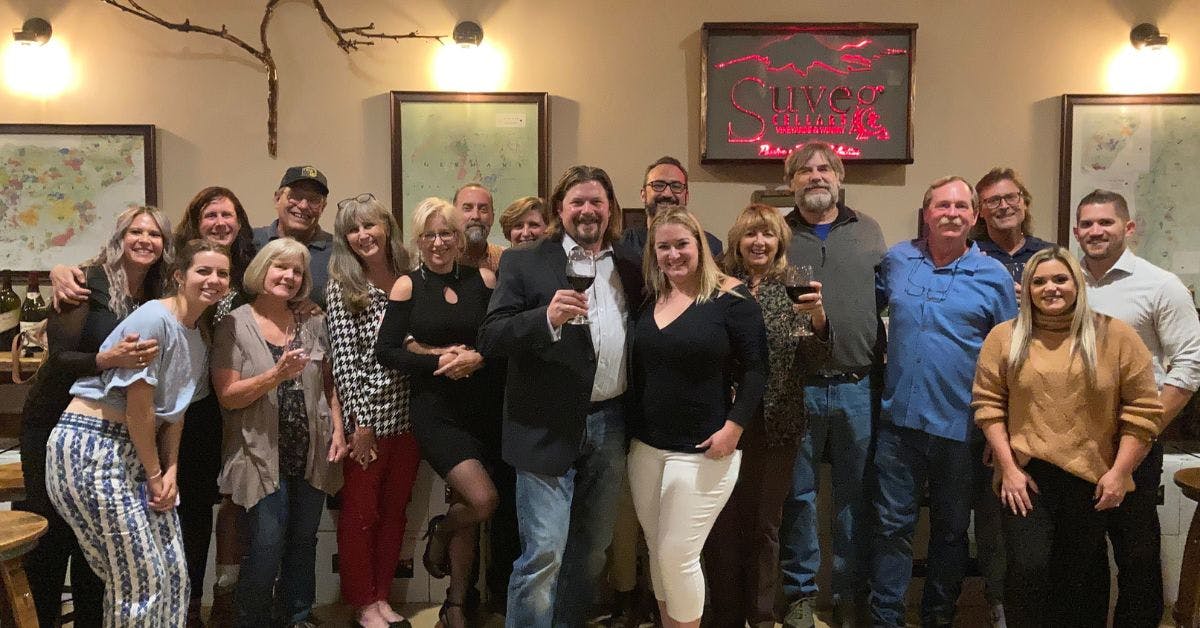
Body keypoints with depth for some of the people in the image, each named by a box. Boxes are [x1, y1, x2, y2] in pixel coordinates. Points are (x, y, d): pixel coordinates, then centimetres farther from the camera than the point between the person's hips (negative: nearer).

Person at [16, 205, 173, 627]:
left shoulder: (159, 301, 3)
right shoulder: (88, 284, -12)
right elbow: (59, 359, -19)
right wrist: (107, 359, -37)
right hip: (54, 427, -4)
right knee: (52, 532, 0)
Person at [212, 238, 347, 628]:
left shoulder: (313, 325, 8)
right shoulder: (234, 325, -5)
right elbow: (228, 396, -10)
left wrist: (338, 430, 3)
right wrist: (276, 374, -23)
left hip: (313, 454, 4)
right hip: (263, 457, -4)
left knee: (303, 545, 12)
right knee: (266, 551, -4)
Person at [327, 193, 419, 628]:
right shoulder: (341, 289, -6)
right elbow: (343, 360, -10)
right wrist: (360, 421, -14)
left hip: (407, 415, 5)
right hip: (367, 416, -4)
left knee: (394, 511, 13)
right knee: (360, 513, 6)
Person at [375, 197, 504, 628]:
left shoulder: (483, 279, 3)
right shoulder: (407, 286, -1)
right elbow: (386, 351, -5)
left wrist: (478, 358, -18)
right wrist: (439, 361, -16)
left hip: (484, 409, 3)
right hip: (437, 411, -2)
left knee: (469, 513, 9)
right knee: (483, 500, -17)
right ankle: (439, 532, 18)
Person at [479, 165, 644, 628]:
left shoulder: (631, 265, 10)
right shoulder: (524, 262, -3)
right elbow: (490, 337, -11)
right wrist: (547, 318, -27)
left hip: (611, 424, 5)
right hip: (549, 429, -5)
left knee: (591, 549, 16)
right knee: (543, 554, -5)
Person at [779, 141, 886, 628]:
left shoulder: (867, 231, 9)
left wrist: (883, 372, 4)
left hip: (858, 387, 1)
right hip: (795, 386, -1)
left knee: (854, 495, 10)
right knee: (798, 493, 8)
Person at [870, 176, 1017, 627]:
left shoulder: (994, 276, -1)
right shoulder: (896, 260, 4)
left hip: (960, 425, -1)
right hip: (899, 419, 1)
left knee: (951, 529, 14)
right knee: (892, 524, 5)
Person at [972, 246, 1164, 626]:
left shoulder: (1116, 336, 1)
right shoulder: (1005, 337, 2)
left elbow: (1143, 409, -1)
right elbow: (988, 404, 0)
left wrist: (1119, 472, -6)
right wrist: (1009, 467, -7)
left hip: (1092, 477, 1)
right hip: (1026, 475, -1)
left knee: (1082, 578, 12)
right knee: (1027, 569, -9)